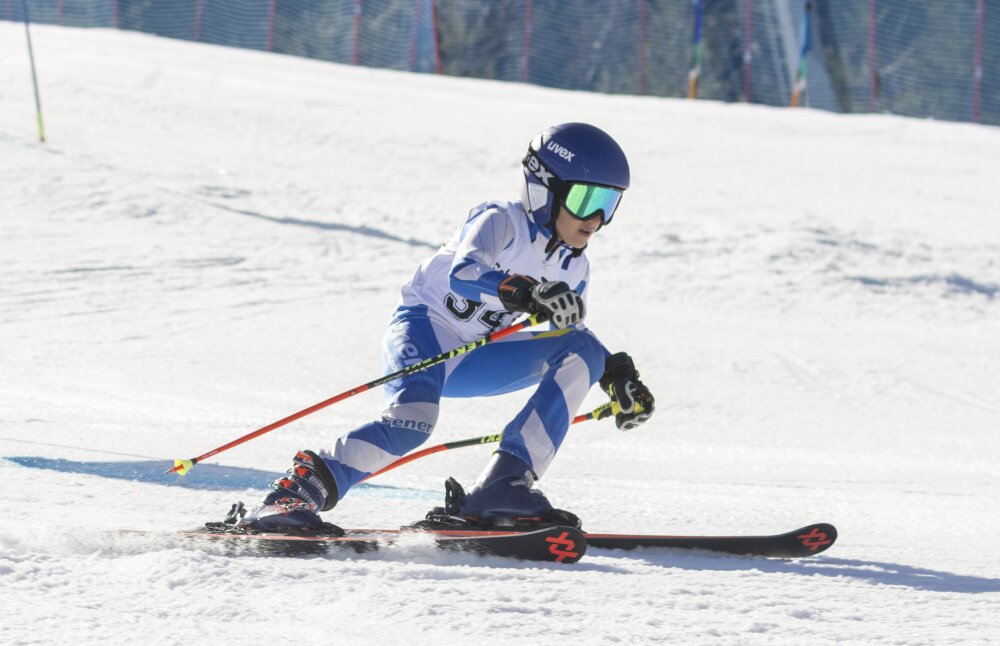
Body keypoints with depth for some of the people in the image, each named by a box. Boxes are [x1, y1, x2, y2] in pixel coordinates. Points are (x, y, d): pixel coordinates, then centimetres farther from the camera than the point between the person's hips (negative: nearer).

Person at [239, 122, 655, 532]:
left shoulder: (574, 269, 7)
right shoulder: (502, 222, -16)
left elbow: (571, 331, 25)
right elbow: (463, 274, -35)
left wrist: (617, 375, 10)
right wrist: (524, 292, -52)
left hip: (471, 362, 7)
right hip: (424, 331, -7)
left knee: (582, 354, -11)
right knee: (412, 420, -36)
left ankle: (503, 485, -20)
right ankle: (296, 492, -26)